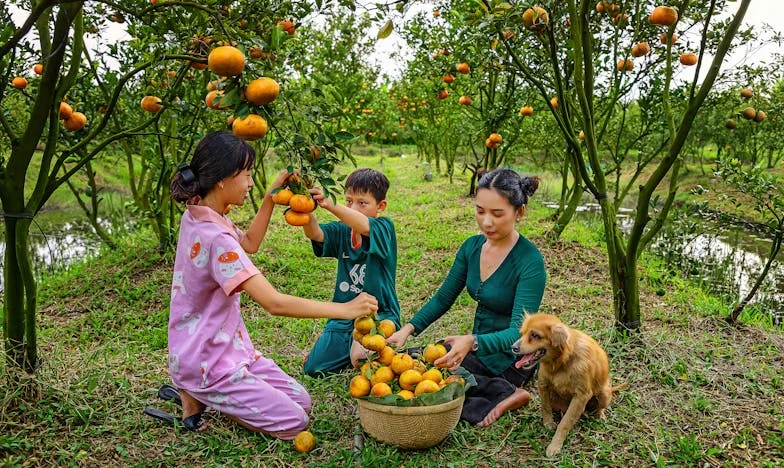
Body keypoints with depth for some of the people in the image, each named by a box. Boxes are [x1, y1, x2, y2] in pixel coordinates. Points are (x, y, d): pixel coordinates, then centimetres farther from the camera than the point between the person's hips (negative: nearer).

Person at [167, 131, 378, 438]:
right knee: (294, 423, -4)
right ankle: (198, 396, 4)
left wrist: (272, 195, 8)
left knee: (301, 401, 12)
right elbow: (275, 303, -34)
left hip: (228, 346, 9)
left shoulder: (198, 215, 0)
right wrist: (345, 309, -27)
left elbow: (249, 243, 17)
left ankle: (199, 390, 15)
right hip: (205, 363, -9)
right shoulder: (215, 237, -30)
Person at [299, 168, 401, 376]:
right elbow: (315, 233, -15)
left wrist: (330, 205, -48)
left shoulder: (384, 228, -9)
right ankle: (350, 344, 27)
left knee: (361, 359, -29)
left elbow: (363, 226, -33)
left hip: (379, 314, -5)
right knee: (314, 368, 0)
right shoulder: (341, 231, 5)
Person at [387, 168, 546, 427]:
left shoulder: (530, 261, -22)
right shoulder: (472, 246, -1)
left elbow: (518, 332, -28)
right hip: (478, 347, 8)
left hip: (510, 358, -8)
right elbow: (443, 298, 5)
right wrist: (408, 329, -11)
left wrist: (472, 342, -47)